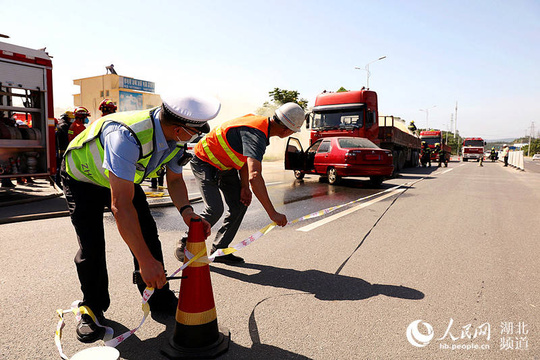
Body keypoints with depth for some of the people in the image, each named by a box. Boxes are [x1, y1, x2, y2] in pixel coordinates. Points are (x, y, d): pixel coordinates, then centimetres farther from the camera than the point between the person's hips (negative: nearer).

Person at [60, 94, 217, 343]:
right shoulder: (127, 137, -45)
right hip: (82, 177, -6)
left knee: (147, 235, 0)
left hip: (125, 177, 6)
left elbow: (175, 179, -7)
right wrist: (146, 261, -48)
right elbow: (121, 205, -47)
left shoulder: (175, 137, -20)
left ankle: (159, 300, 15)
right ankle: (92, 309, 12)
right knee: (92, 245, -14)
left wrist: (186, 210, -28)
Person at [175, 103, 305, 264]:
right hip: (204, 162, -9)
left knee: (240, 204, 1)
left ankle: (219, 249, 10)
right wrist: (273, 213, -42)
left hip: (224, 165, 9)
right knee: (215, 209, -18)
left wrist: (245, 187, -3)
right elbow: (254, 177, -45)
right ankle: (185, 244, 6)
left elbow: (245, 157, 5)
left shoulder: (261, 123, -4)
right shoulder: (256, 135, -34)